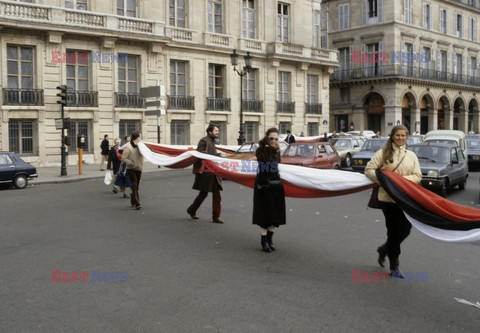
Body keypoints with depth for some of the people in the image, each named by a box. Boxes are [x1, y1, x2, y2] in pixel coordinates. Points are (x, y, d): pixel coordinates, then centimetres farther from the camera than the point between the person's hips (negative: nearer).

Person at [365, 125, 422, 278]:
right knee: (394, 230, 2)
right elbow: (369, 170, -5)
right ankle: (394, 265, 16)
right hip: (388, 198, -4)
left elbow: (417, 176, 3)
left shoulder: (411, 155, 8)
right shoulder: (383, 153, -2)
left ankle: (384, 249, 34)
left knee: (405, 229, 7)